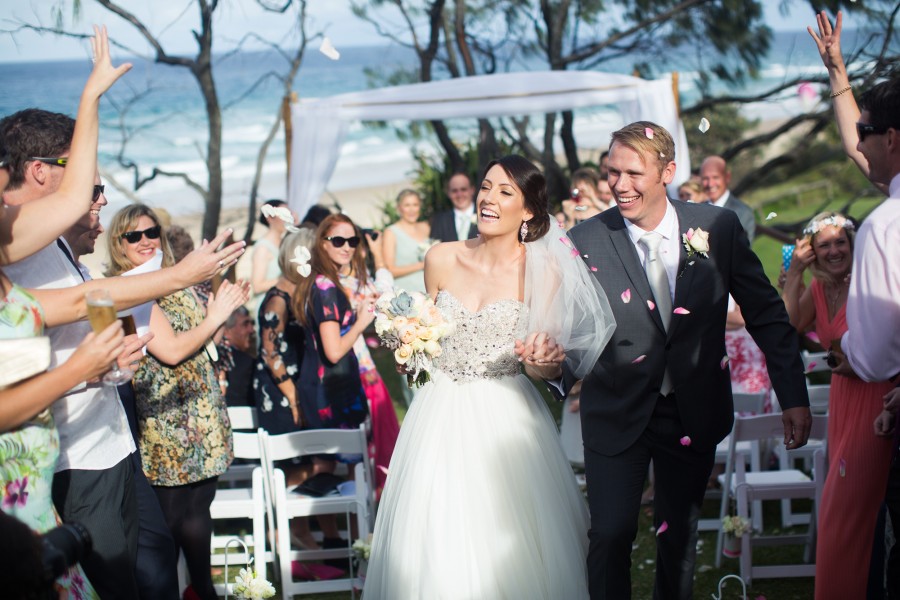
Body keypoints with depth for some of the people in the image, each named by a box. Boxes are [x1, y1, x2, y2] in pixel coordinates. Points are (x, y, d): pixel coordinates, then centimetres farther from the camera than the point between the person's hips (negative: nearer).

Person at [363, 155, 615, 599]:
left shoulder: (542, 270, -6)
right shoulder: (441, 260, 2)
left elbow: (537, 367, -5)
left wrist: (542, 357, -27)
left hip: (506, 420, -2)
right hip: (442, 416, 2)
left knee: (509, 542, 0)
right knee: (439, 543, 4)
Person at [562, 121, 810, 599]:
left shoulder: (719, 228, -8)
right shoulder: (586, 241, -11)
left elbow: (766, 314, -1)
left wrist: (794, 396, -3)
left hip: (694, 412, 2)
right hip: (617, 413, -1)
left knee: (680, 536, 14)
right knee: (610, 534, -6)